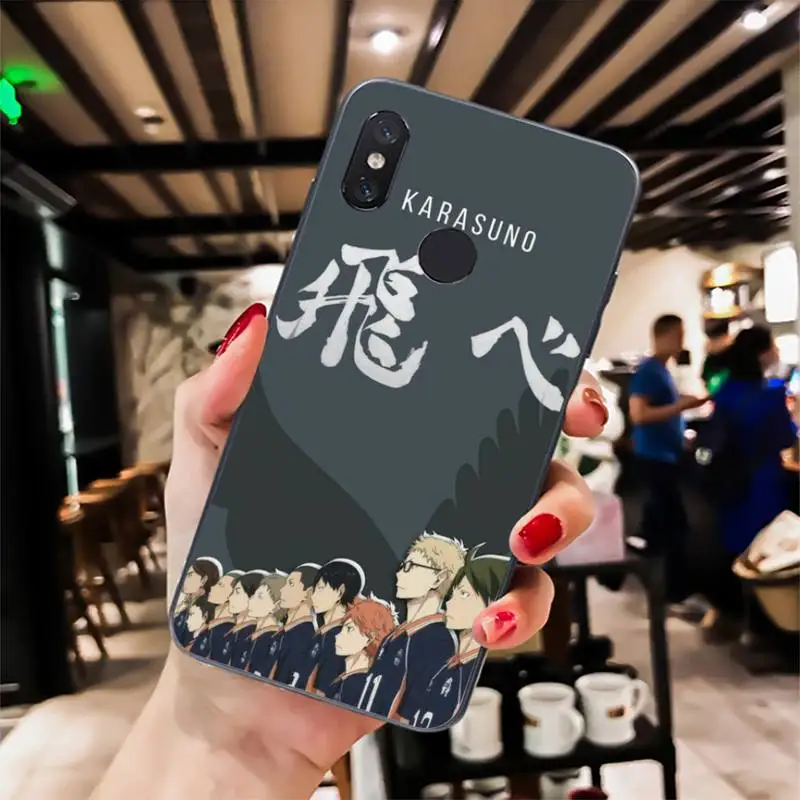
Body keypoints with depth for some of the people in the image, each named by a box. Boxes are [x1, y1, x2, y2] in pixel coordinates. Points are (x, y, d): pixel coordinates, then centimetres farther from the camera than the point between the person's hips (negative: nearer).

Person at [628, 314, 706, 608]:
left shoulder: (662, 371, 14)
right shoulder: (648, 371, -16)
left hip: (665, 455, 10)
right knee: (675, 524, -8)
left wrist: (684, 404, 7)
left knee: (658, 521, 17)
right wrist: (679, 407, -21)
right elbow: (638, 414, -24)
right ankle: (678, 594, -2)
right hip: (655, 457, -10)